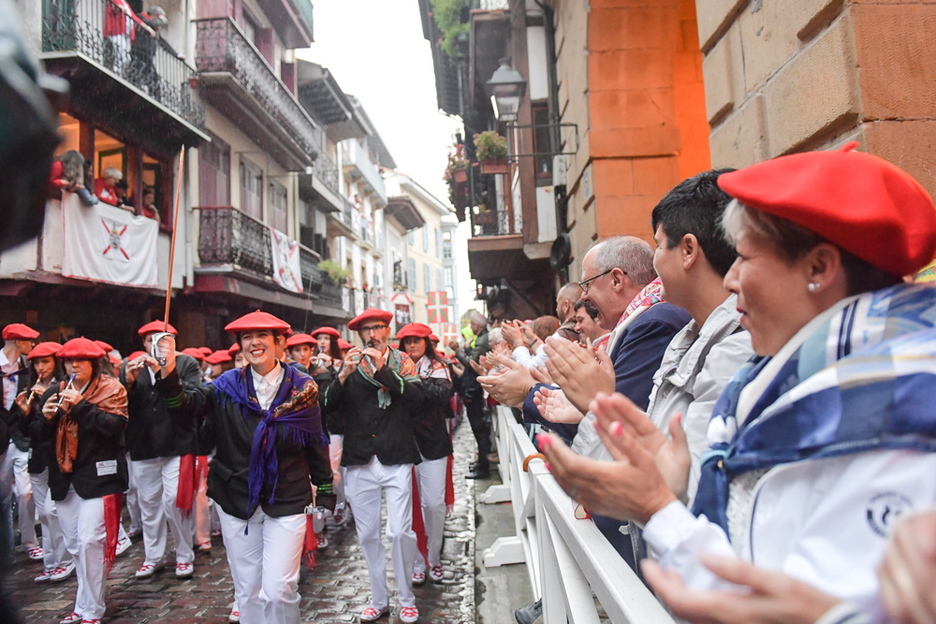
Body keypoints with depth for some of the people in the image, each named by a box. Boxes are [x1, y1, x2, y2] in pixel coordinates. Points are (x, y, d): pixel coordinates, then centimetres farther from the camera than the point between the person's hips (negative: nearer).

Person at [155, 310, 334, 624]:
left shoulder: (302, 387, -5)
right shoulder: (228, 384, -1)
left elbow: (316, 444, 0)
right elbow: (185, 404, -17)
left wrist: (325, 493, 2)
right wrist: (168, 374, -35)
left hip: (287, 502, -2)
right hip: (236, 502, 2)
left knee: (278, 590, -4)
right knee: (247, 591, 14)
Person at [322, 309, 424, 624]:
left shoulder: (402, 362, 6)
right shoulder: (350, 364, 8)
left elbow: (416, 396, -11)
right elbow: (328, 405, -2)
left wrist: (383, 369, -18)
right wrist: (344, 375, -16)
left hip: (396, 460, -2)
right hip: (359, 462, 2)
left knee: (400, 531, -6)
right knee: (367, 535, 9)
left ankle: (406, 599, 14)